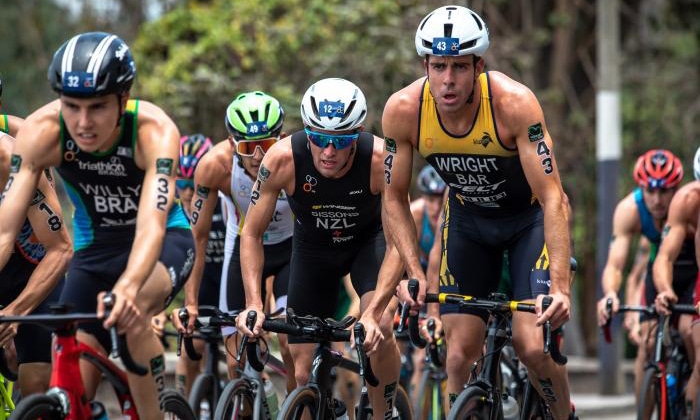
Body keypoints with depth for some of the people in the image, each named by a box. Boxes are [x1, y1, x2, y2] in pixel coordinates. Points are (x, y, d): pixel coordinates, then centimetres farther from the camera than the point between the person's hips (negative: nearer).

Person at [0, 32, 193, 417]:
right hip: (95, 247, 3)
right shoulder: (41, 132, -24)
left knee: (129, 312, -36)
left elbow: (151, 226, -44)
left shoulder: (154, 131, -31)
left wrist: (128, 288, -63)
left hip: (163, 241, -3)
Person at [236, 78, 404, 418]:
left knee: (380, 329, -28)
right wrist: (253, 304, -31)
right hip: (313, 245, 1)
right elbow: (252, 233, -20)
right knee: (302, 373, -4)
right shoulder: (282, 159, -32)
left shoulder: (380, 160, -34)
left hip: (368, 239, -1)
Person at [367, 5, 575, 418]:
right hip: (469, 217, 3)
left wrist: (561, 287, -43)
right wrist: (415, 273, -22)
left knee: (532, 345, -15)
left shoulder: (514, 103, -34)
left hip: (530, 215, -3)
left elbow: (553, 199, -35)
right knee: (461, 352, -7)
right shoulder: (403, 110, -24)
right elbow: (395, 198, -11)